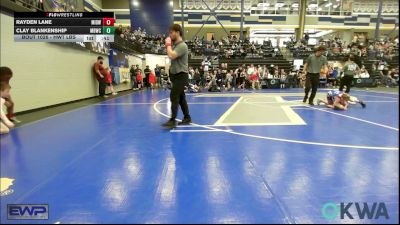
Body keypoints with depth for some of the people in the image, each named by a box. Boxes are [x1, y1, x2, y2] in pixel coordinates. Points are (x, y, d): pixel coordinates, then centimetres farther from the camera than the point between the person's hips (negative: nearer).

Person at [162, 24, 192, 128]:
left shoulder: (182, 45, -15)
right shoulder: (175, 45, 14)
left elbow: (171, 56, -27)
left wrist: (168, 44, -16)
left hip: (181, 75, -10)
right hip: (176, 75, 10)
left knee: (174, 97, -15)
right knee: (181, 98, 13)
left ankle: (172, 121, -14)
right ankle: (187, 118, 22)